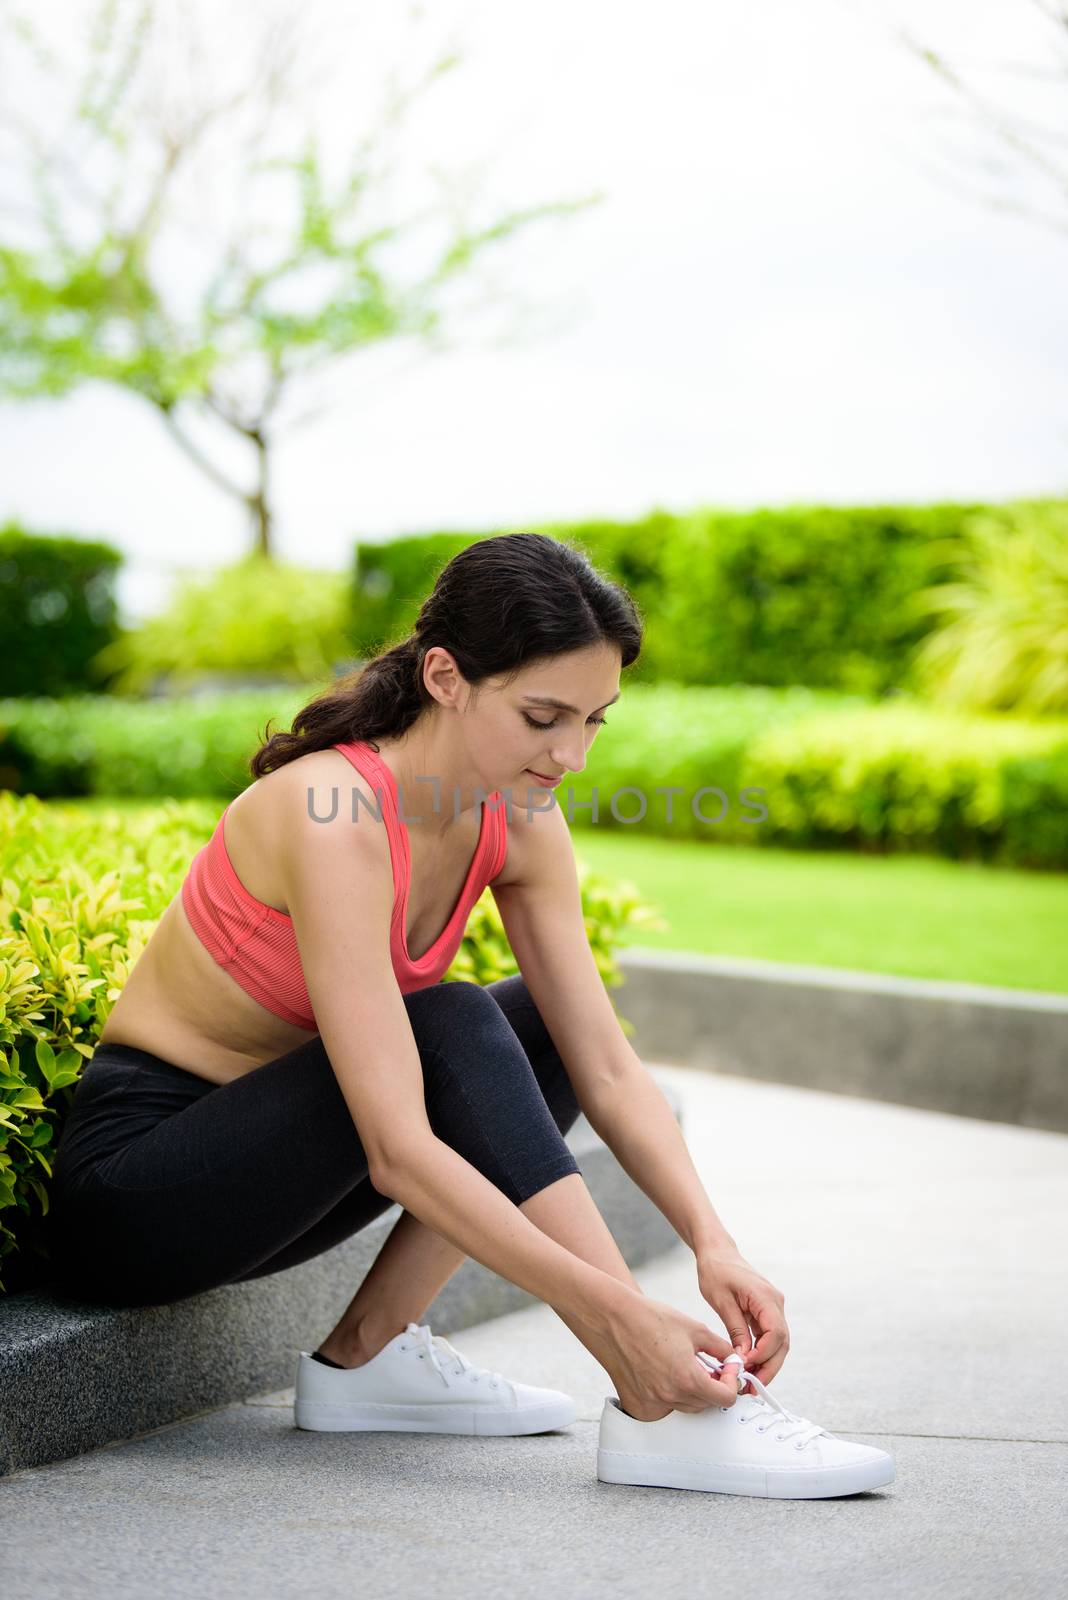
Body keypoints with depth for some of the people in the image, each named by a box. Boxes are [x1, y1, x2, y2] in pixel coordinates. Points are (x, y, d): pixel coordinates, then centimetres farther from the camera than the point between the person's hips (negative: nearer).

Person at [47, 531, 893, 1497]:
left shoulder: (517, 822, -6)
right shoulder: (338, 820, -29)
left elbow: (609, 1068, -7)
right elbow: (398, 1150, -35)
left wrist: (713, 1244, -22)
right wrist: (617, 1314, -38)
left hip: (263, 1165, 8)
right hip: (128, 1179, -8)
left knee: (545, 1024, -5)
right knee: (447, 1031, -27)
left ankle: (371, 1350, -5)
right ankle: (656, 1410, -28)